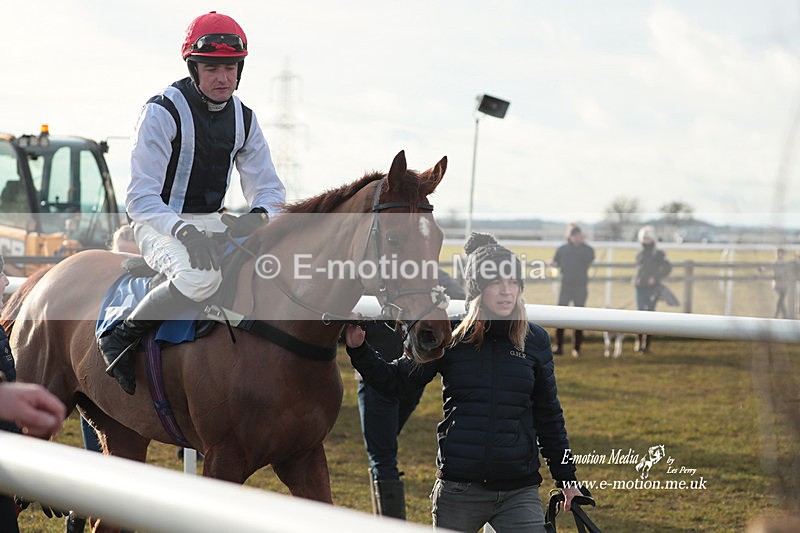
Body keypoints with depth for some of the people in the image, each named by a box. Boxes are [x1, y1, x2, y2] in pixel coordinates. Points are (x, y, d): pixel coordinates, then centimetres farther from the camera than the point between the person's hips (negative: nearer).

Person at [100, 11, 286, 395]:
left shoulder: (244, 118, 6)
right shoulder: (162, 112, -15)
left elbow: (269, 189, 7)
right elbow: (140, 199, -20)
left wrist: (258, 216, -19)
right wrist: (185, 232, -38)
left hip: (212, 224, 7)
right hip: (159, 224, -7)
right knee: (201, 275, -37)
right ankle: (123, 336, -19)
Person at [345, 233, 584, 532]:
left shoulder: (535, 341, 3)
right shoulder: (449, 337, -1)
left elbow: (548, 415, 12)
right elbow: (393, 381, 4)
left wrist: (567, 477, 14)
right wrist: (358, 349, -11)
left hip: (519, 491, 1)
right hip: (458, 490, -1)